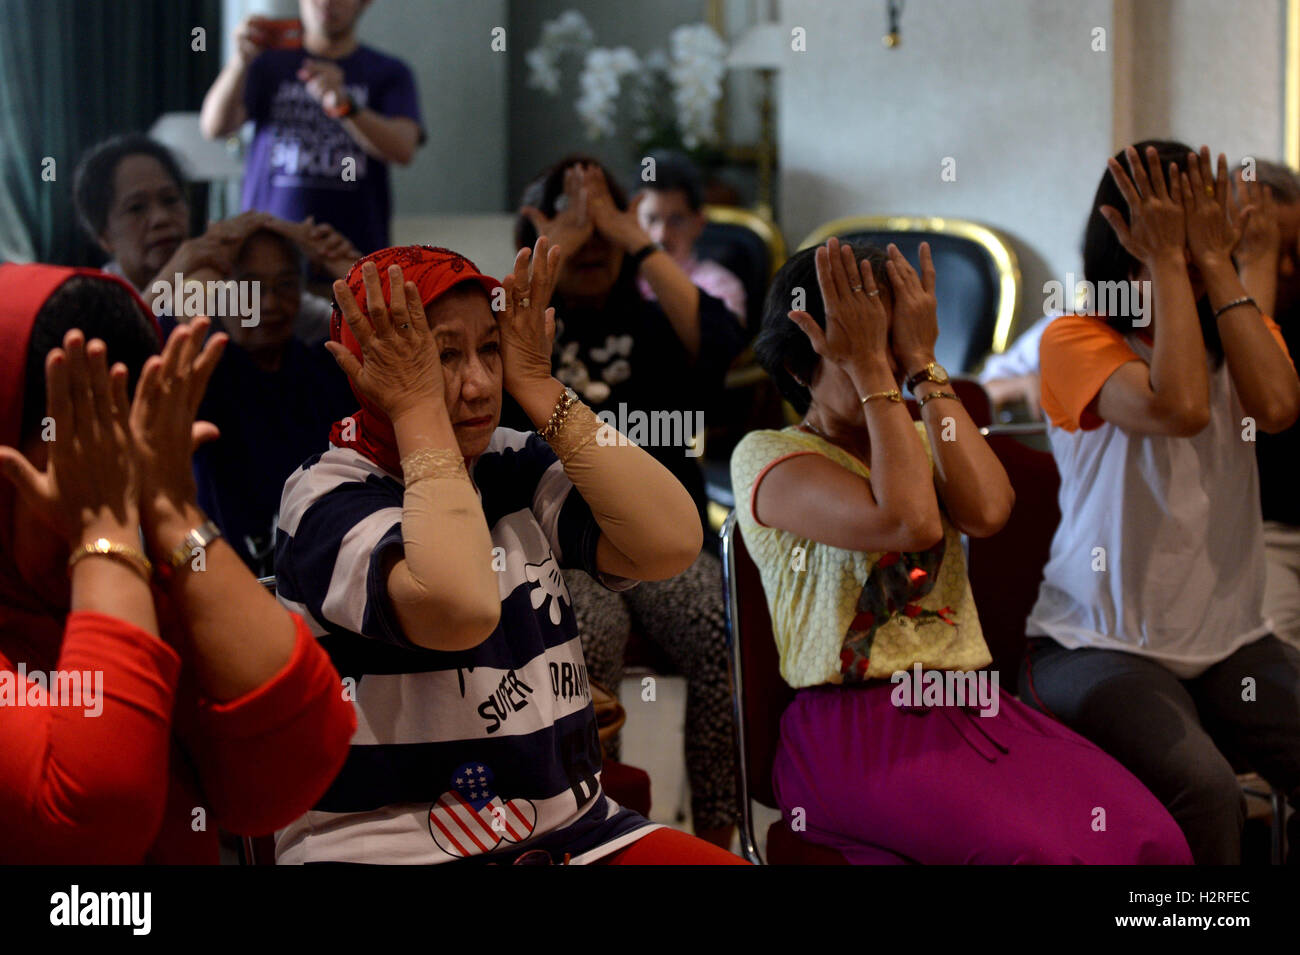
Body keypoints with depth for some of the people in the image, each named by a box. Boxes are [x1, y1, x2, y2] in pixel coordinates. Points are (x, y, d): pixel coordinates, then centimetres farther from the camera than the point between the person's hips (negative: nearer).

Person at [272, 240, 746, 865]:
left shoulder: (516, 468, 8)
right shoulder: (326, 500, -8)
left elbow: (671, 543, -8)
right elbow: (459, 608, -29)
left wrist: (538, 388, -6)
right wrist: (419, 409, -18)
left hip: (571, 832, 4)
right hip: (387, 847, -3)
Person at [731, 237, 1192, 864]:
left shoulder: (919, 438, 20)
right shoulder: (766, 456, 0)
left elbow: (987, 512, -6)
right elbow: (907, 523, -18)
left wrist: (921, 364, -2)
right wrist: (871, 368, -10)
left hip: (972, 707, 5)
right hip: (857, 725, -5)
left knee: (1148, 836, -21)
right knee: (1040, 851, -31)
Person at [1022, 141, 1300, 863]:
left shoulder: (1242, 331, 12)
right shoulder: (1075, 341, -4)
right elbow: (1177, 407, -24)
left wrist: (1214, 260, -9)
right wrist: (1168, 261, -14)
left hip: (1232, 642, 5)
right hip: (1100, 643, -5)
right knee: (1203, 791, -31)